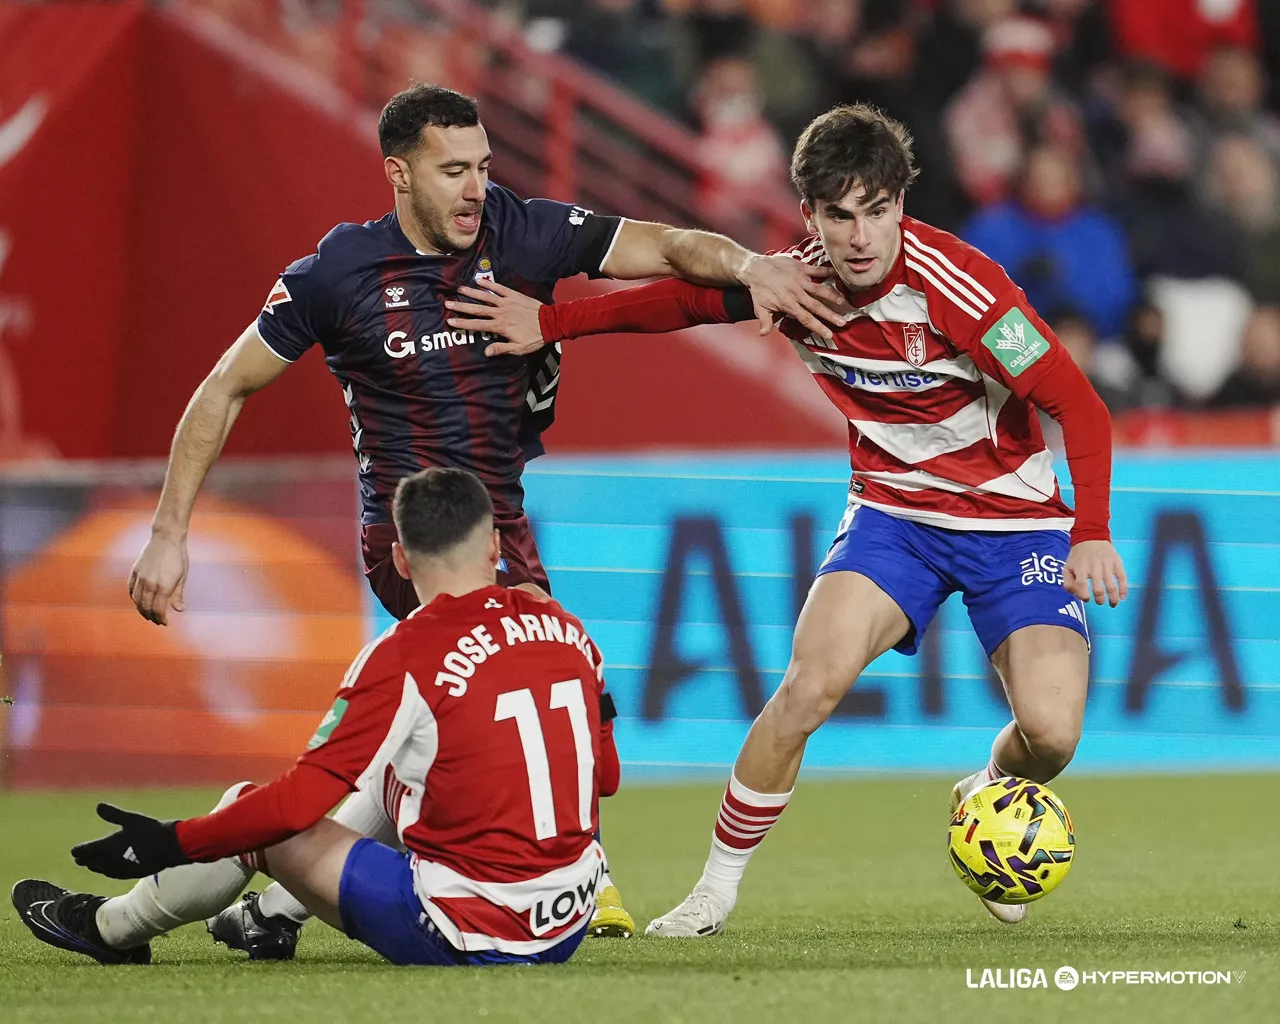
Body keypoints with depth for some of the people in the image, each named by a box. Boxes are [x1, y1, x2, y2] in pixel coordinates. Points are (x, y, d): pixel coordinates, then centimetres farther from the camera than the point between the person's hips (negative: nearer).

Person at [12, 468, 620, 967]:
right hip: (567, 933, 6)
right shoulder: (570, 633, 3)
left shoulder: (404, 658, -14)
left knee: (255, 814, 10)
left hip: (469, 938, -6)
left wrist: (170, 844, -4)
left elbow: (302, 798, -15)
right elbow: (607, 776, 16)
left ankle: (113, 929, 34)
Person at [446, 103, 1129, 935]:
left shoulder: (954, 284, -26)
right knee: (811, 684, -20)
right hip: (892, 514, 3)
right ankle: (719, 883, -3)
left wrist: (1092, 533, -34)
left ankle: (987, 801, 17)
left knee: (1051, 732, -20)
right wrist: (550, 323, 3)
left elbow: (1080, 406, -25)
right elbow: (687, 299, 10)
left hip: (1014, 518, -3)